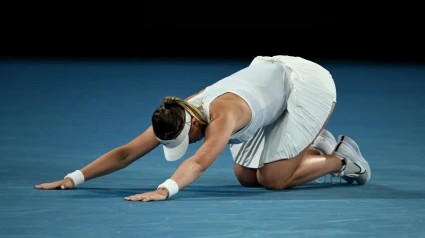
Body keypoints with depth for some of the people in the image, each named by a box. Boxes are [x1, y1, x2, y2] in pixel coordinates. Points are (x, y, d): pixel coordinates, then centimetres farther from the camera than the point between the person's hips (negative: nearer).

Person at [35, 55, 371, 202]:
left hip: (309, 81, -8)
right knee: (246, 177, 7)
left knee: (273, 179, -14)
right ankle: (316, 147, 24)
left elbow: (198, 163, -56)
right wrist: (75, 178, -26)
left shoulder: (222, 116, -39)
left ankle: (343, 158, 7)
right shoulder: (176, 116, -17)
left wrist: (164, 191, -73)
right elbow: (126, 152, -17)